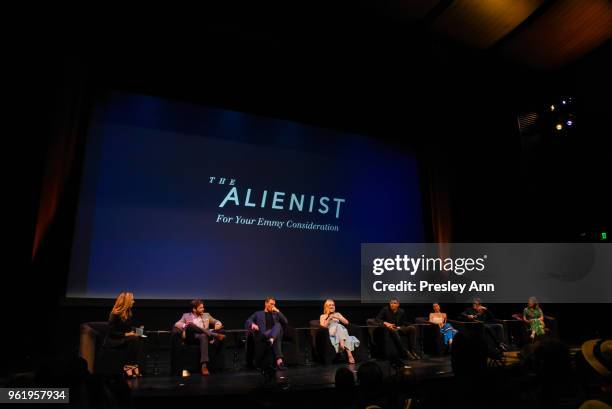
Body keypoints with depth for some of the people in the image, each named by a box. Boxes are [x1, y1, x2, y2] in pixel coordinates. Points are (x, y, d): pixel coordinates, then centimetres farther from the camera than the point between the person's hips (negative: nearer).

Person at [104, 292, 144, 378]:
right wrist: (126, 334, -23)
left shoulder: (128, 313, 8)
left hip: (124, 338, 7)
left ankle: (134, 365, -29)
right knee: (134, 340, -32)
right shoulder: (115, 314, -15)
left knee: (138, 340, -24)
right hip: (113, 340, -7)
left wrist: (134, 332, -3)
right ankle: (128, 367, -26)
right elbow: (111, 332, -18)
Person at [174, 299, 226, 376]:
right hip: (191, 337, -2)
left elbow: (217, 322, 21)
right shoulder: (186, 316, 17)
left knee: (203, 336, -35)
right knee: (190, 325, -32)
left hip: (203, 336, 2)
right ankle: (215, 335, -35)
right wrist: (185, 325, -17)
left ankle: (204, 365, -43)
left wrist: (218, 325, -4)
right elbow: (176, 324, 5)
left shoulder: (206, 315, 23)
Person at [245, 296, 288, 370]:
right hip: (261, 336, 2)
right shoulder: (258, 314, 23)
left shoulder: (275, 314, 29)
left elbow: (285, 322, 15)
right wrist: (252, 324, -15)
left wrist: (278, 311, 9)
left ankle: (272, 339, -59)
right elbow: (247, 322, 9)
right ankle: (279, 360, -40)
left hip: (276, 334, -2)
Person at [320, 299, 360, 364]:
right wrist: (329, 318, -5)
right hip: (331, 332, -2)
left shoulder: (337, 314, 26)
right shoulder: (323, 316, 18)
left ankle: (349, 355, -49)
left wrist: (338, 318, 1)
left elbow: (346, 322, 14)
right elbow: (323, 326, 1)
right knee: (338, 326, -35)